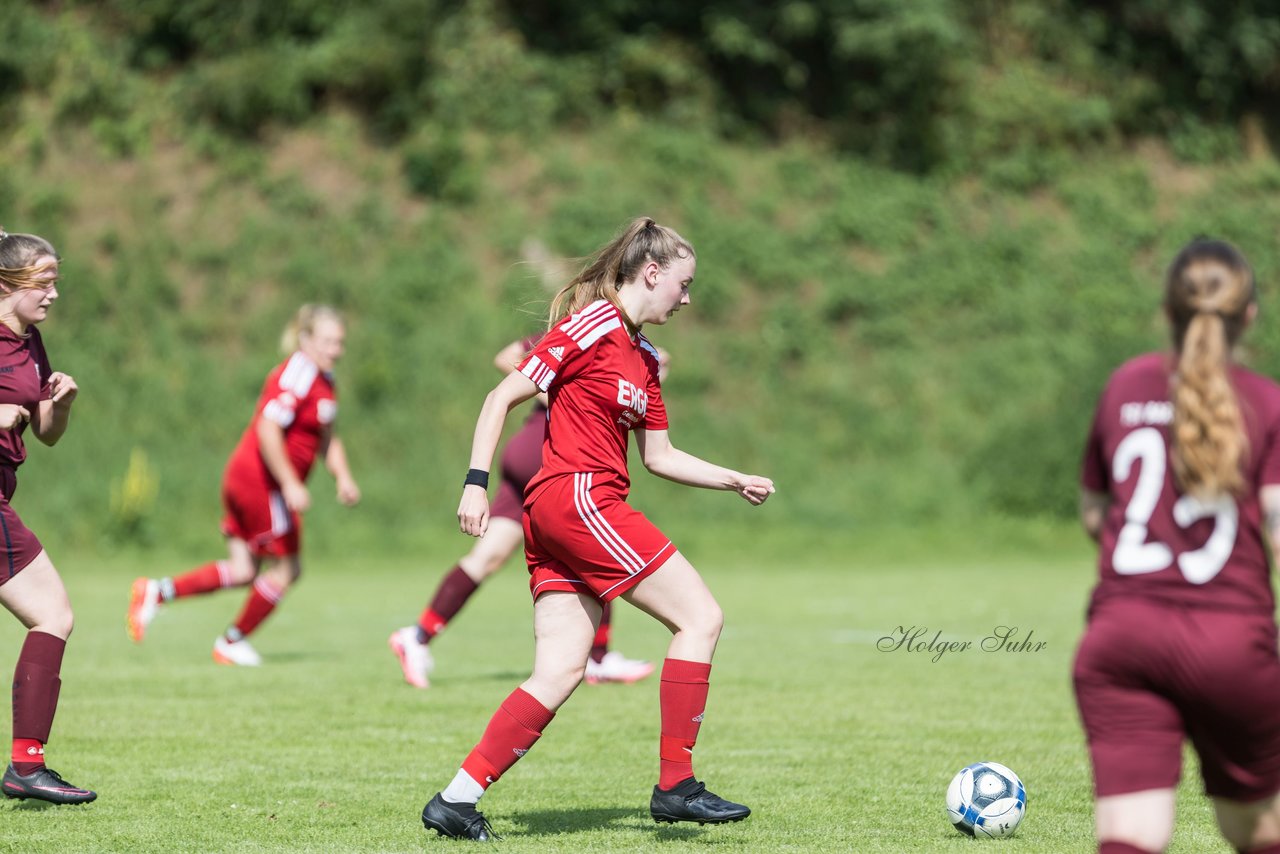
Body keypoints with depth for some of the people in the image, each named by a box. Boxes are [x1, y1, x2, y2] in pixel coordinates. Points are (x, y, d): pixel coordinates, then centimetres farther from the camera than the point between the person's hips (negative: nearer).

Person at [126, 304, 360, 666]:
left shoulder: (325, 381, 15)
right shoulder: (296, 375, -17)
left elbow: (326, 439, 27)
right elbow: (268, 429, -26)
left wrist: (343, 477, 13)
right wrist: (290, 484, -28)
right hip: (262, 482, -10)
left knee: (244, 571, 6)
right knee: (285, 568, 3)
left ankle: (157, 591, 3)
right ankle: (232, 643, 18)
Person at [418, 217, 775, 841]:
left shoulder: (644, 359, 20)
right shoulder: (591, 326, -7)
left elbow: (659, 457, 25)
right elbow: (503, 397, -8)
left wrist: (736, 481, 19)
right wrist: (477, 481, -14)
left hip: (554, 518, 9)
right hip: (578, 496, -9)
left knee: (561, 672, 1)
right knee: (701, 617, -6)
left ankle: (456, 800, -2)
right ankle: (675, 785, -5)